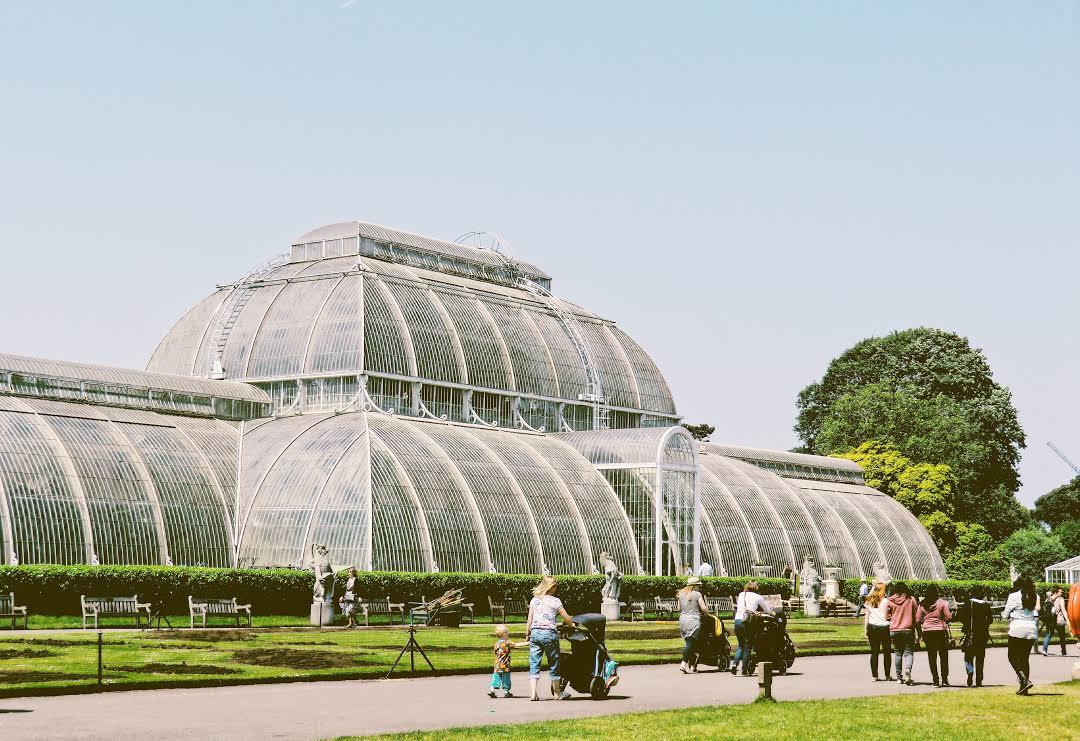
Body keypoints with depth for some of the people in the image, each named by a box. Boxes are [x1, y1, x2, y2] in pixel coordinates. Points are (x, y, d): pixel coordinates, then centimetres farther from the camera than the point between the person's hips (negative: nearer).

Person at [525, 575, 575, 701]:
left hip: (535, 633, 4)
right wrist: (571, 624, 21)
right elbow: (566, 618, 1)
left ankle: (533, 693, -8)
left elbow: (529, 620, 9)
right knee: (553, 664, 10)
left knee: (534, 665, 4)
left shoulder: (534, 600, 9)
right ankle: (557, 693, 23)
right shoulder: (555, 601, -3)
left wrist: (527, 634, 18)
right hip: (549, 633, -4)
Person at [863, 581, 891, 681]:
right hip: (884, 627, -4)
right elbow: (887, 616, -12)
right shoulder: (885, 601, -8)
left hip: (872, 627, 4)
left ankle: (874, 676, 5)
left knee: (874, 652, 6)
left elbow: (866, 617, 9)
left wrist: (865, 630, 14)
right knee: (886, 652, 7)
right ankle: (887, 675, 10)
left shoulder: (869, 602, 5)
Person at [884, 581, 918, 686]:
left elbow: (887, 617, 3)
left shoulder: (890, 601, -1)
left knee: (897, 653, 13)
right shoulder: (911, 599, -4)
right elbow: (917, 614, -1)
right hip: (908, 630, -2)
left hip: (894, 630, 2)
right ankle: (907, 671, -23)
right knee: (909, 652, 3)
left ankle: (899, 677, 15)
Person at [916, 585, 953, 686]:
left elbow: (918, 620, 4)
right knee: (943, 656, 7)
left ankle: (936, 680, 4)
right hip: (941, 631, -2)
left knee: (932, 657, 6)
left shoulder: (922, 604, 2)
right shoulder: (942, 603, -7)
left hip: (927, 632, 2)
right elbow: (948, 617, -9)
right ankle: (944, 679, 3)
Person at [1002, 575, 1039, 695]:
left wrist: (1004, 614, 20)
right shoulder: (1034, 596, 7)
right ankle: (1024, 688, 10)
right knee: (1025, 658, 12)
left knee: (1013, 658, 4)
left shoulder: (1014, 596, -7)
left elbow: (1005, 615, -1)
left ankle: (1025, 680, -15)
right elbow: (1036, 612, 10)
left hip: (1017, 630, -5)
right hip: (1032, 630, 5)